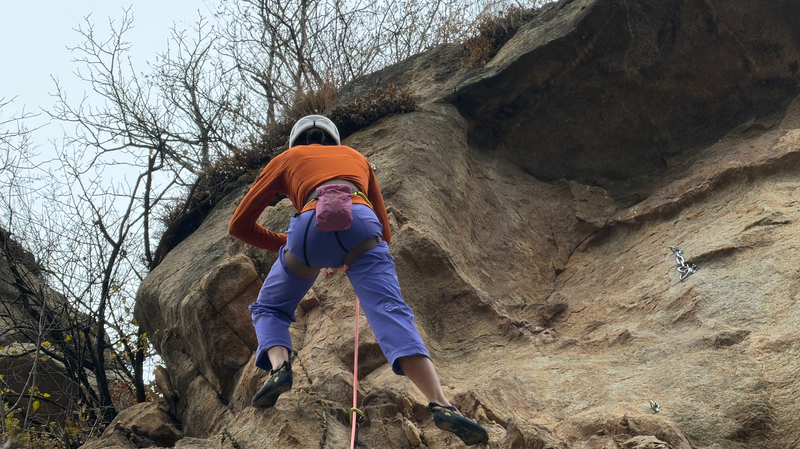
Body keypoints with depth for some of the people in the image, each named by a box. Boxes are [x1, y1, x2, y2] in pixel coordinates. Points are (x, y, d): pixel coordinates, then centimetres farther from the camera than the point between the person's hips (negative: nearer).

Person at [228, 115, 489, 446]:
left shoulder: (286, 159, 34)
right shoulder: (356, 157, 40)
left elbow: (239, 226, 32)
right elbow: (384, 230, 41)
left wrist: (283, 243, 44)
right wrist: (350, 260, 54)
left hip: (311, 226, -1)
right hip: (359, 223, 1)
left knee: (269, 309, 22)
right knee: (390, 312, -13)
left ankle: (278, 366, -7)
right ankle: (440, 404, -35)